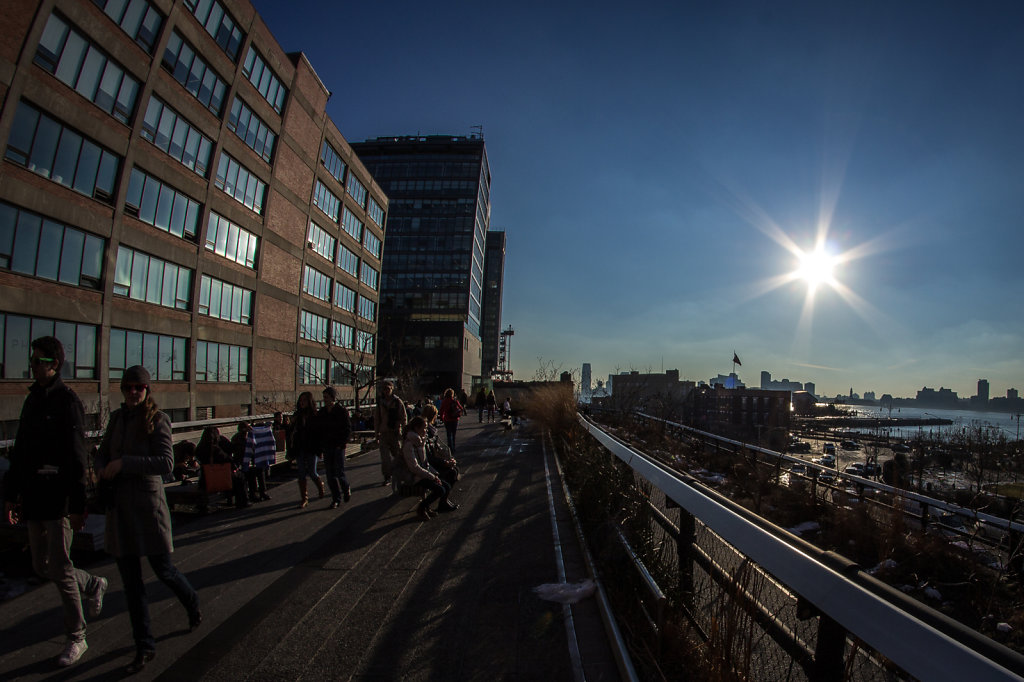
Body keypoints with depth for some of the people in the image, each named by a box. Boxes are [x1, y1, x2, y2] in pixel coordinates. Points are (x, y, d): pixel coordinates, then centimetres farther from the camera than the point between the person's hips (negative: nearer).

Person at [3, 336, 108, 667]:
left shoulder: (68, 401, -13)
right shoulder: (32, 400, 11)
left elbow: (77, 457, -16)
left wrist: (77, 506, -18)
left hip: (58, 497, -7)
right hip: (34, 497, 8)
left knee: (59, 568, 0)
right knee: (42, 566, 15)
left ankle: (76, 638, 15)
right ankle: (93, 585, 39)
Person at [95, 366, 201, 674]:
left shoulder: (157, 419, -10)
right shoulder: (117, 417, 7)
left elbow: (165, 462, -18)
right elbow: (103, 451, 18)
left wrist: (124, 463, -21)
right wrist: (102, 469, -2)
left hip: (147, 502, -5)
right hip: (120, 506, 6)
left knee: (163, 570, 5)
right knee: (130, 579, 9)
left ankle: (193, 605, 37)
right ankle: (144, 647, 21)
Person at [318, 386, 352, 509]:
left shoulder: (341, 410, -6)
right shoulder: (322, 412, 9)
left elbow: (348, 428, -6)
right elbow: (319, 429, 14)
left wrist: (342, 443, -14)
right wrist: (321, 444, 4)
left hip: (338, 446, -5)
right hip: (326, 446, 5)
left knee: (339, 471, -4)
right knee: (330, 474, 4)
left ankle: (346, 488, 25)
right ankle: (336, 499, 13)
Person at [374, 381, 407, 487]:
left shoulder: (398, 401, -2)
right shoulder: (380, 402, 8)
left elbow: (404, 418, 1)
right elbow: (376, 418, 15)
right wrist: (377, 433, 11)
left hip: (395, 432, -2)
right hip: (383, 432, 2)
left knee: (397, 454, 6)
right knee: (385, 456, -4)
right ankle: (387, 477, 4)